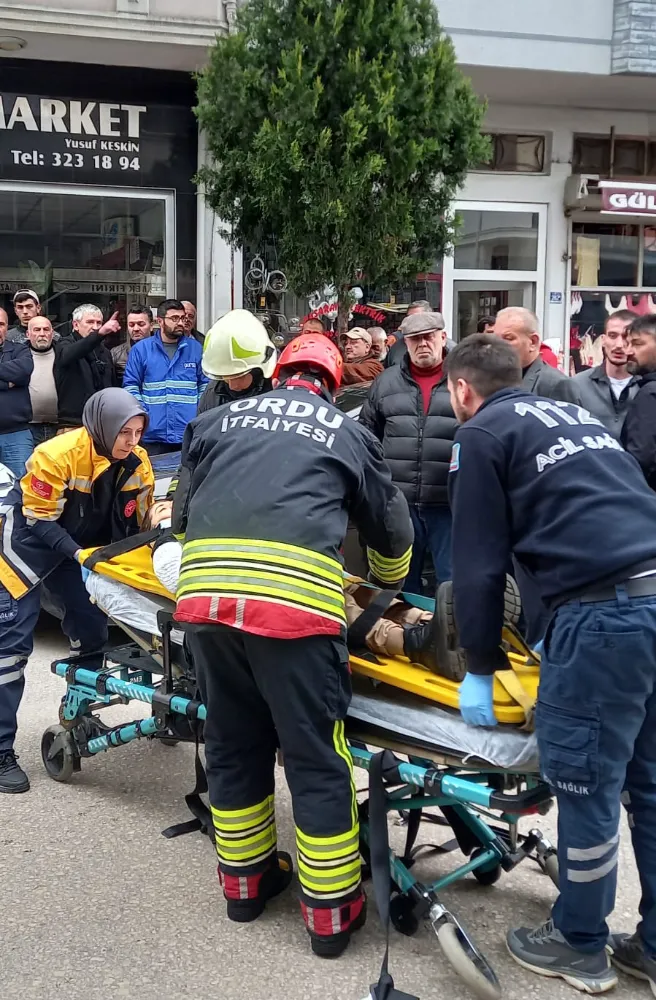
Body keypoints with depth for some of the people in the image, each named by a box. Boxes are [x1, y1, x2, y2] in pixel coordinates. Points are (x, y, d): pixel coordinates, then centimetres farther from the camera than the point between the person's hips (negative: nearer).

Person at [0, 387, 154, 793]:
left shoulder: (137, 463, -11)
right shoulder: (57, 455, -29)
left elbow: (135, 524, -1)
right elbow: (38, 520, -22)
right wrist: (78, 555, -28)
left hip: (81, 544, 7)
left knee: (92, 626, 12)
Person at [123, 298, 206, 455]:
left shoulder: (195, 348, 7)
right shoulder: (141, 349, 2)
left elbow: (204, 384, 11)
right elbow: (131, 386, 2)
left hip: (189, 435, 1)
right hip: (153, 434, -1)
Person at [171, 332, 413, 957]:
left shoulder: (219, 419, 23)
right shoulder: (348, 432, 20)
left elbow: (182, 514, 29)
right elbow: (393, 530, 31)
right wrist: (389, 581, 52)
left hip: (203, 592, 3)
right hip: (296, 597, -3)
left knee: (233, 743, 20)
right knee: (316, 758, 8)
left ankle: (245, 879, 36)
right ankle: (331, 910, 19)